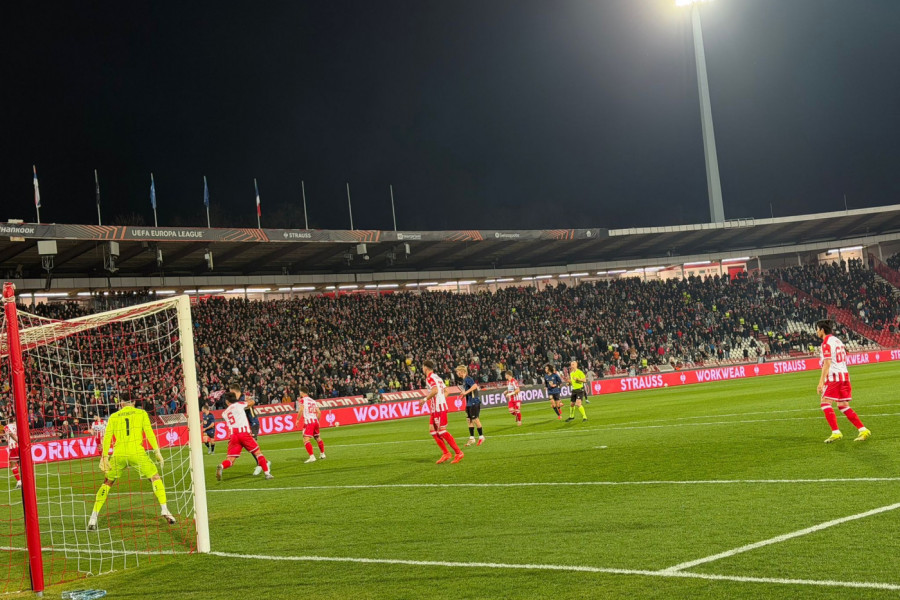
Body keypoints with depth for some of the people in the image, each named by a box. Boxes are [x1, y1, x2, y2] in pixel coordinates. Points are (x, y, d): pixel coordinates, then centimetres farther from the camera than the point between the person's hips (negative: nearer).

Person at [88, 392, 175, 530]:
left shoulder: (114, 417, 15)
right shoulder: (141, 413, 12)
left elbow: (107, 437, 7)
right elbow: (149, 433, 4)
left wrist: (104, 457, 6)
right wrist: (157, 452, 5)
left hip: (118, 454, 2)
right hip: (137, 452, -2)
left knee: (107, 483, 15)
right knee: (155, 478, 11)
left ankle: (93, 518, 9)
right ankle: (164, 510, -4)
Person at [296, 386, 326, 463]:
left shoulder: (302, 400, -2)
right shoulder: (313, 401, 17)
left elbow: (301, 410, -16)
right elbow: (319, 412, 13)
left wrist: (297, 420, -9)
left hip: (308, 422, -7)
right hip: (315, 421, 7)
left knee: (306, 440, -11)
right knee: (317, 438, 25)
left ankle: (312, 456, -24)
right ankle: (322, 454, 37)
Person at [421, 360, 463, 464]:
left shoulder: (430, 377, -11)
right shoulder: (437, 377, 18)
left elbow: (435, 390, -27)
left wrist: (425, 399, -16)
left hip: (438, 408, -10)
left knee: (442, 431, -9)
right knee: (432, 430, 9)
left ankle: (458, 452, -8)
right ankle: (445, 453, 8)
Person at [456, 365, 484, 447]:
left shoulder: (468, 379, -15)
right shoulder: (464, 379, 14)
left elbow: (475, 386, -30)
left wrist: (466, 392, -27)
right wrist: (464, 394, 16)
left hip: (474, 402, -9)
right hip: (469, 403, 9)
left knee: (475, 419, -3)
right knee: (469, 420, 8)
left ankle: (481, 437, 7)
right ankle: (472, 438, 12)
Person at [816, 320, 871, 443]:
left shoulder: (826, 343, -9)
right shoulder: (837, 341, 19)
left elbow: (827, 364, -18)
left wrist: (821, 382, -20)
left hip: (834, 376, -9)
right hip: (844, 375, 9)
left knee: (825, 403, -9)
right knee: (843, 406, 11)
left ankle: (836, 432, -18)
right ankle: (863, 430, 6)